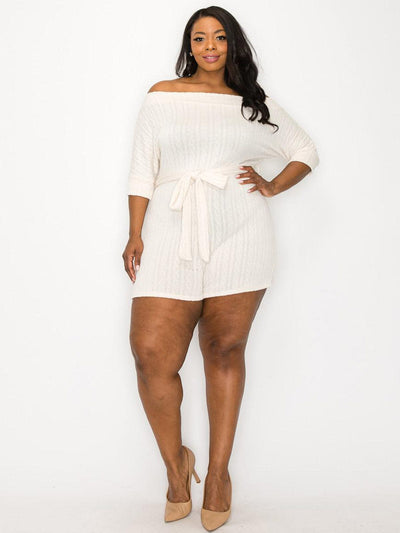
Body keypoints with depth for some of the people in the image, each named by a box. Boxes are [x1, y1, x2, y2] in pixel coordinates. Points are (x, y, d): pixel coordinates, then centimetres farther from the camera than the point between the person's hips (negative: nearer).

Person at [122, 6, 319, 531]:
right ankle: (175, 463, 13)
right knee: (153, 356, -10)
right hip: (173, 234, 0)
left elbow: (306, 152, 24)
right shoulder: (161, 97, 13)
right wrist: (135, 235, 2)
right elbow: (142, 172, 11)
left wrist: (272, 186, 7)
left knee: (225, 351, 1)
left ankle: (219, 472, 17)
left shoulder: (255, 103, 15)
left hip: (239, 235, 0)